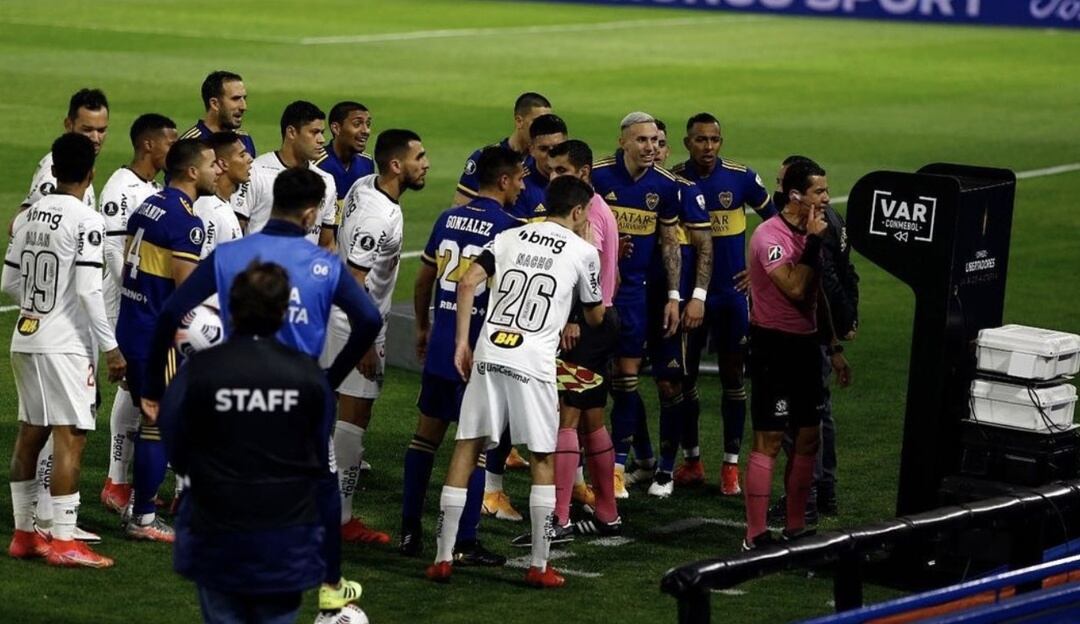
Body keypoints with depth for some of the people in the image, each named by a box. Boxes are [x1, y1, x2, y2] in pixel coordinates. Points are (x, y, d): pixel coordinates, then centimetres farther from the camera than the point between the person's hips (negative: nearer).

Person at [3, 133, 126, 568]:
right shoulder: (87, 221, -13)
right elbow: (88, 289, -18)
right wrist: (110, 346, -13)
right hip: (65, 343, -8)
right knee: (70, 437, -6)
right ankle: (63, 541, -8)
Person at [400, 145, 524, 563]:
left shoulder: (447, 219, 7)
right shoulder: (508, 228, -12)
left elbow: (423, 281, 15)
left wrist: (422, 328, 28)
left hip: (440, 344, 6)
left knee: (427, 432, 15)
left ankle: (410, 532, 18)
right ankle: (465, 544, 2)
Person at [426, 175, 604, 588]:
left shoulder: (510, 237, 14)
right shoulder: (582, 251, 6)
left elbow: (467, 283, 1)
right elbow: (595, 317, 18)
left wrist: (461, 341, 5)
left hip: (489, 353, 3)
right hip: (533, 363, -3)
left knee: (467, 448, 8)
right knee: (543, 459, 8)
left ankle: (443, 558, 7)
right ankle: (539, 566, 9)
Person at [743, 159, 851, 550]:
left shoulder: (812, 233, 11)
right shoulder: (770, 235, -16)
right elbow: (795, 288, -28)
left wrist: (834, 349, 19)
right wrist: (812, 242, -22)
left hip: (805, 344, 9)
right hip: (773, 345, -8)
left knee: (808, 437, 11)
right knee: (769, 440, -7)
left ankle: (796, 528, 20)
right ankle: (756, 537, -4)